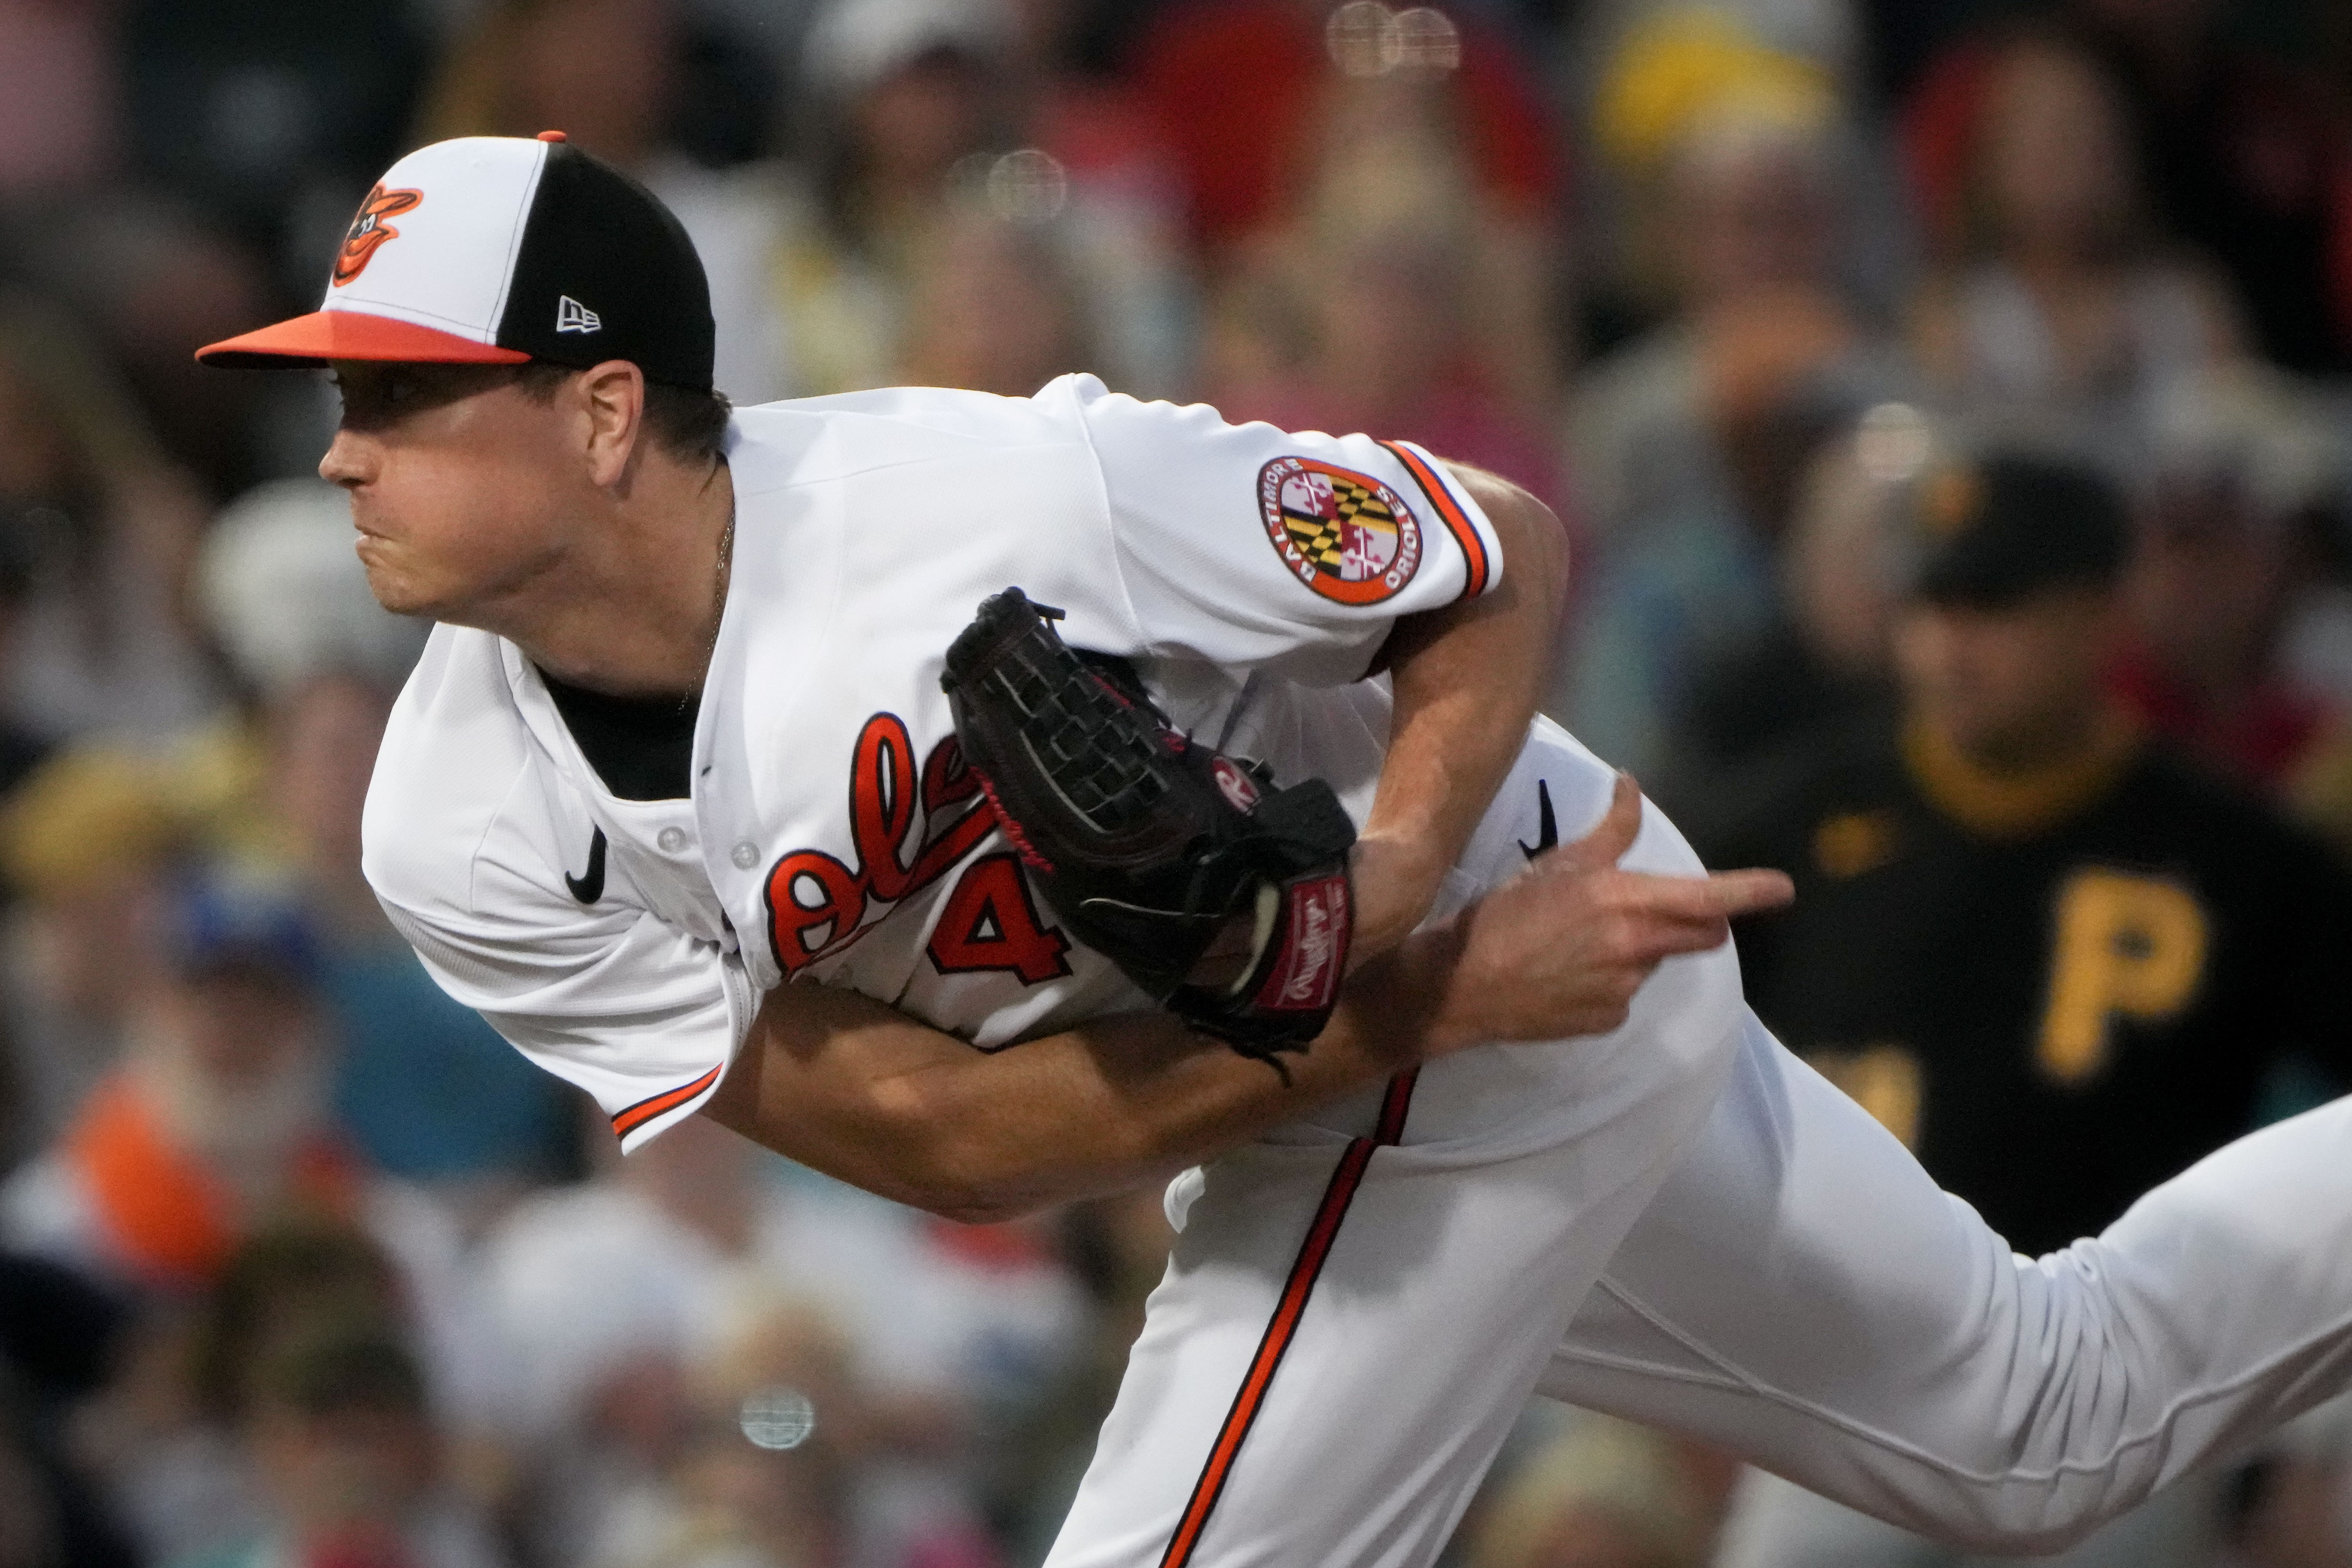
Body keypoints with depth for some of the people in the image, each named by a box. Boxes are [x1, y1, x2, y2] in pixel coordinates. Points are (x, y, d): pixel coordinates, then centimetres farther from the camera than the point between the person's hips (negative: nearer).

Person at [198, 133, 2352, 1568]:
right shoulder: (465, 837, -16)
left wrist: (1382, 899, -32)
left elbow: (1508, 556, -16)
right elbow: (958, 1142, -19)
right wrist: (1410, 1000, -28)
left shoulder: (1015, 502, -32)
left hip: (1518, 930, -6)